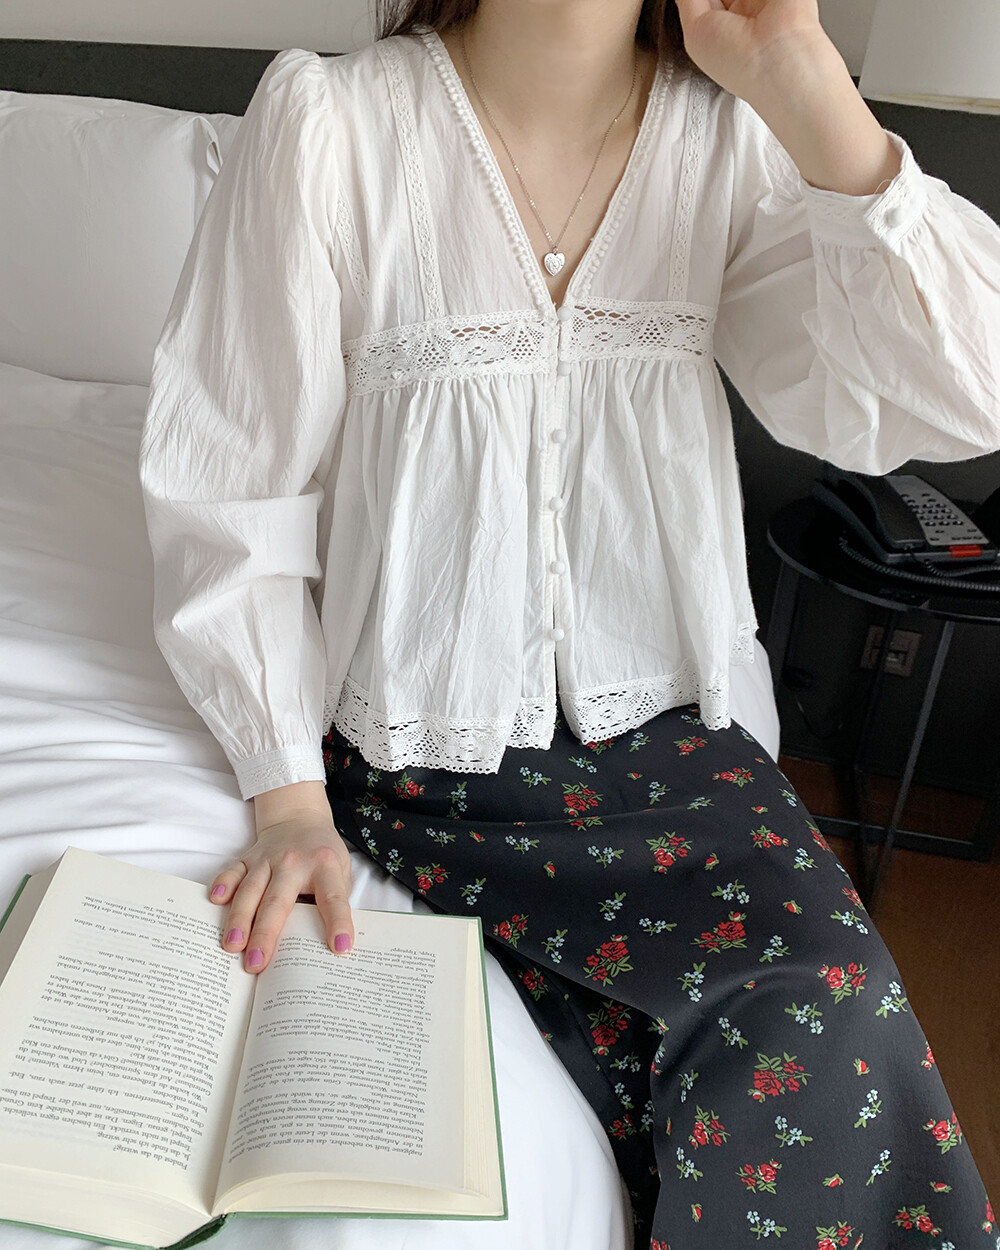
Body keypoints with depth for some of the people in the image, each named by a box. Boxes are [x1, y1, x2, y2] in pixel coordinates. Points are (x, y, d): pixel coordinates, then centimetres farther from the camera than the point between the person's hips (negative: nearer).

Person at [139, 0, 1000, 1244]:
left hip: (661, 714, 4)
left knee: (834, 1008, -16)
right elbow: (229, 475, -6)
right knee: (802, 1013, -16)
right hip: (427, 742, -3)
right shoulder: (330, 122, -9)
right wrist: (288, 790, -10)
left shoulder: (734, 133, 0)